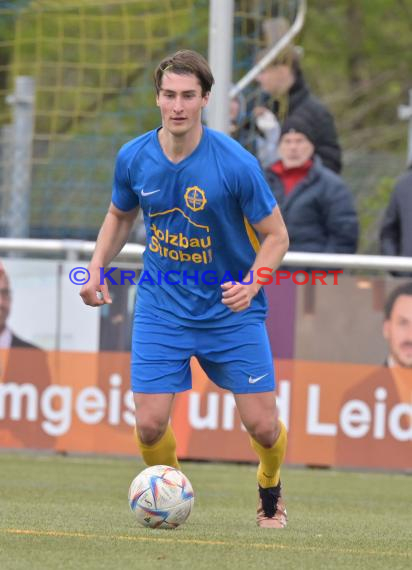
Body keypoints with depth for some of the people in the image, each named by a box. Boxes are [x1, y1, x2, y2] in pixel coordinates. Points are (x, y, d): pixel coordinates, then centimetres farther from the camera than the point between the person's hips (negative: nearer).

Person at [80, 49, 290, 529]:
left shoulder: (236, 164, -17)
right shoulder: (133, 158, -6)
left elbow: (275, 236, -8)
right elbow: (119, 216, 14)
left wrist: (250, 285, -24)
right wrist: (96, 268, 0)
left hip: (231, 311, -2)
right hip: (160, 308, 2)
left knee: (263, 426, -3)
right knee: (149, 424, -8)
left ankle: (270, 490, 31)